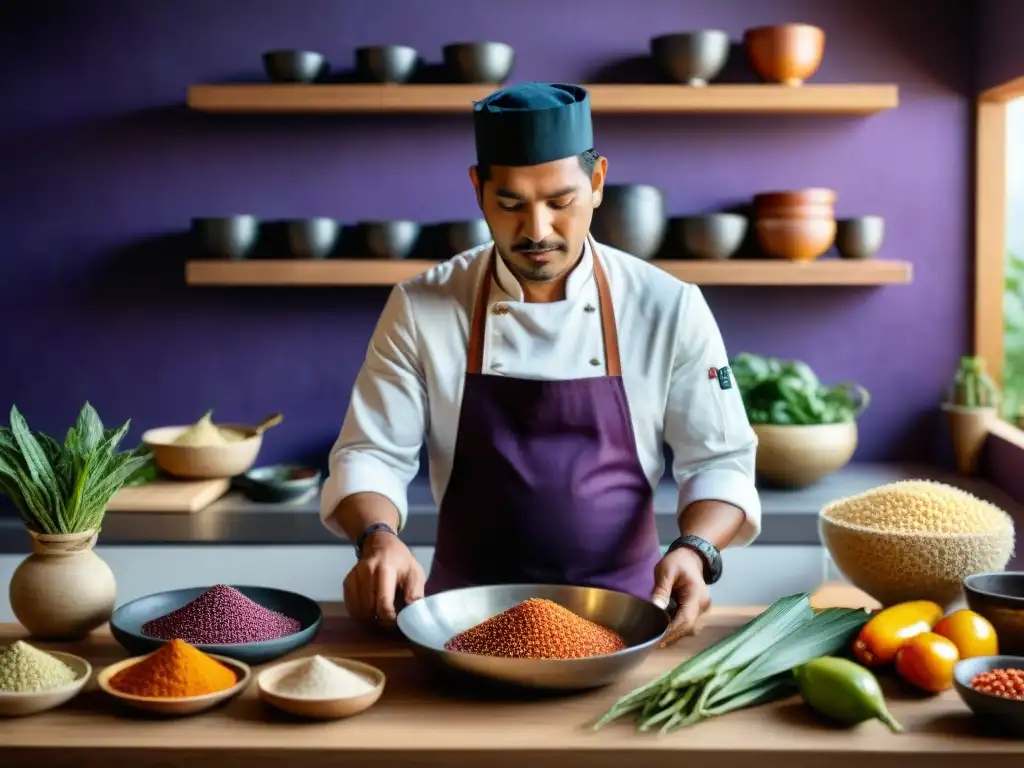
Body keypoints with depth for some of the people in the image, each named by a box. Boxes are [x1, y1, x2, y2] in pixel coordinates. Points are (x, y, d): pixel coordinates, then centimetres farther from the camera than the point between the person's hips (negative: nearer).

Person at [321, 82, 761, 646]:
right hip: (469, 612, 0)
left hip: (621, 606, 0)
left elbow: (719, 462, 2)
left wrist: (694, 550, -16)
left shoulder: (669, 309, -2)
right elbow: (371, 455, 1)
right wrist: (379, 538, -19)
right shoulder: (420, 309, -2)